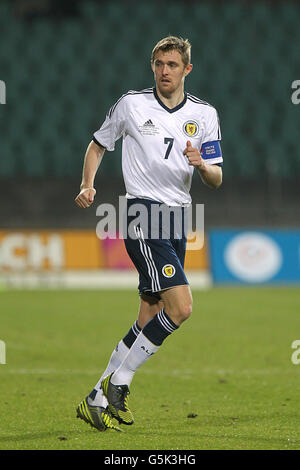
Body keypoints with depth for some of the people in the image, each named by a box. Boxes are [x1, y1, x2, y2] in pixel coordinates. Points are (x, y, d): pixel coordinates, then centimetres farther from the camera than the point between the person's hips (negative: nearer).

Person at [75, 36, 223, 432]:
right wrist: (88, 184, -3)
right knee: (180, 306, -20)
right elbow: (98, 145, 13)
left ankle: (97, 401, 13)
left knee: (150, 321, 5)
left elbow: (216, 180, 7)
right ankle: (118, 383, -9)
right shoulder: (131, 104, 1)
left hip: (178, 220, 5)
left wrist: (202, 164, -16)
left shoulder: (204, 114, 9)